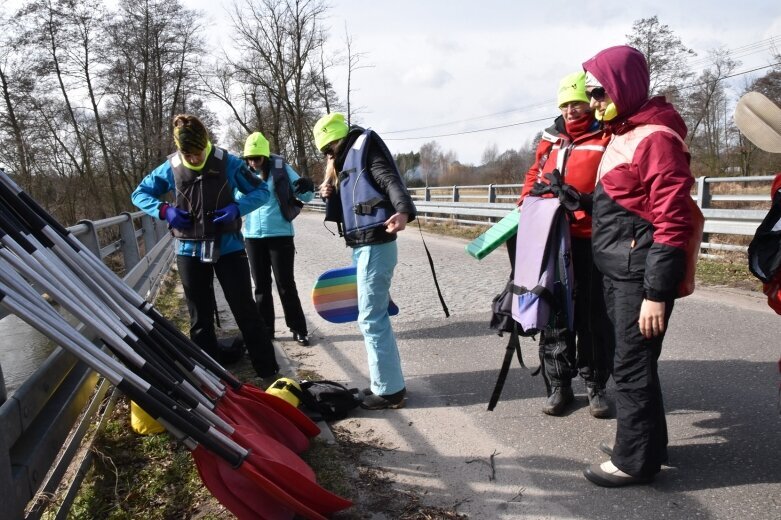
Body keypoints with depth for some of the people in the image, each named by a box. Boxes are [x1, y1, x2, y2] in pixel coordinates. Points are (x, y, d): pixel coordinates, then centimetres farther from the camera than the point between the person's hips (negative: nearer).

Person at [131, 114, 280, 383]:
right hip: (190, 251, 2)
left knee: (246, 312, 0)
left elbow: (261, 191, 1)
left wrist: (237, 207, -17)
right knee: (200, 319, 11)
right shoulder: (170, 168, -1)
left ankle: (269, 373, 12)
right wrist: (164, 210, -9)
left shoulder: (228, 163, -6)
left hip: (228, 247, -2)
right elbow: (139, 194, 12)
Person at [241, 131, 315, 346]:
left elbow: (306, 197, -5)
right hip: (253, 237, 4)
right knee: (261, 286, 11)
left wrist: (307, 188, -28)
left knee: (286, 285, 1)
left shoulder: (281, 168, -5)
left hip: (280, 235, -3)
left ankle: (299, 329, 13)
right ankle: (265, 329, 22)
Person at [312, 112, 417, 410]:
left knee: (371, 319, -7)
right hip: (363, 246, 10)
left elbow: (391, 180, -24)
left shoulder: (364, 149, -5)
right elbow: (345, 210, 23)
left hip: (375, 245, -10)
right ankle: (388, 382, 28)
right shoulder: (346, 161, 22)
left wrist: (403, 211, -43)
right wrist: (330, 192, 5)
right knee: (376, 316, 16)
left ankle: (389, 390, 3)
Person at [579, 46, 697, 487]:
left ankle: (636, 460, 16)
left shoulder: (655, 137, -15)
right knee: (631, 361, 18)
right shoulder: (622, 134, 15)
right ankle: (643, 440, 34)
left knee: (633, 366, 0)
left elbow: (673, 223, -19)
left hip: (641, 273, -9)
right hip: (618, 270, 9)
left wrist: (657, 293, -20)